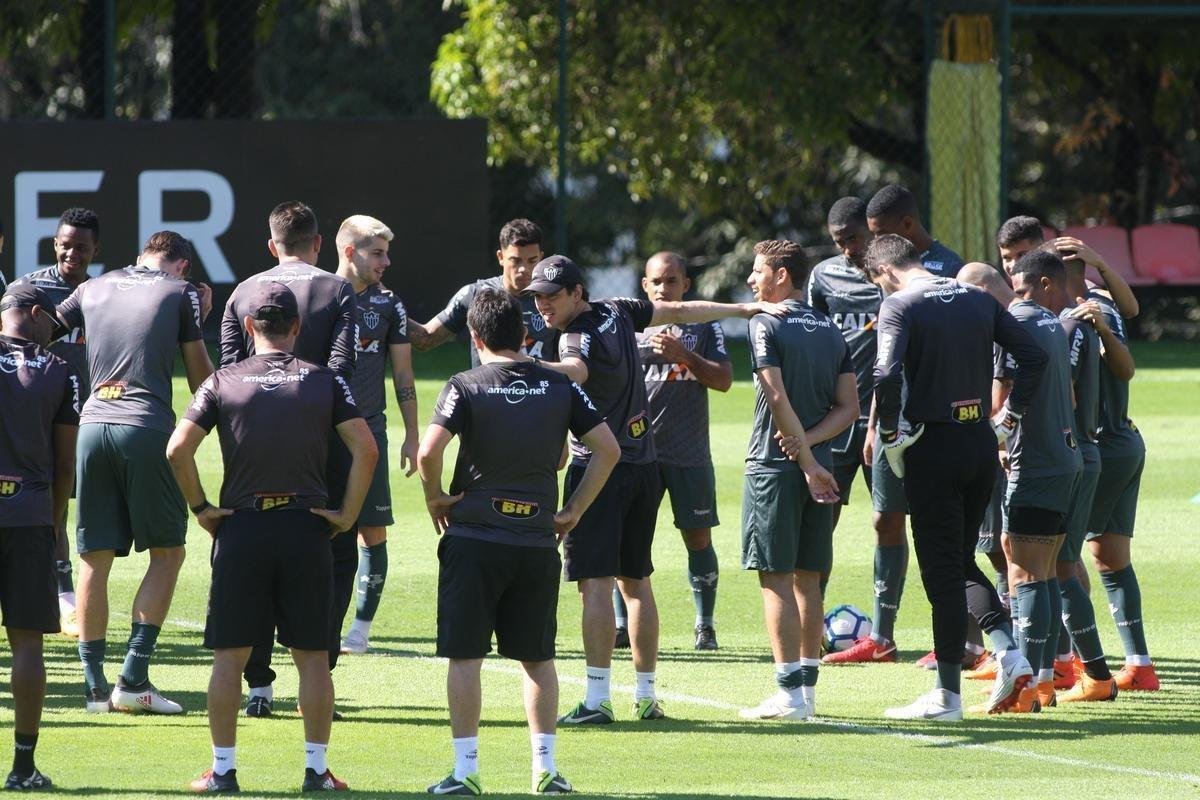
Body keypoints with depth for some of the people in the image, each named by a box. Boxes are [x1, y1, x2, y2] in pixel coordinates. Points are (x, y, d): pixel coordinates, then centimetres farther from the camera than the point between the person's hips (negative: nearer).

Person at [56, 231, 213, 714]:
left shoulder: (93, 289, 17)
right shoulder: (181, 292, 8)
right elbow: (200, 378, 10)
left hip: (92, 425, 4)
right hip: (146, 429, -4)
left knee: (95, 557, 7)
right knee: (168, 552, 6)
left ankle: (95, 685, 6)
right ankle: (133, 678, -5)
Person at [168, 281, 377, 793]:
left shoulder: (224, 382, 2)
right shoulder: (324, 381, 3)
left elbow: (178, 449, -7)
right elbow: (365, 449, -6)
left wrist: (200, 508, 2)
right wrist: (347, 514, 1)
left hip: (241, 527, 0)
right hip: (307, 529, 0)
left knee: (230, 655, 5)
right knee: (312, 655, 6)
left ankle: (223, 769, 5)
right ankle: (317, 769, 6)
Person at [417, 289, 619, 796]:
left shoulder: (466, 388, -6)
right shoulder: (558, 387, 4)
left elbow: (429, 451, -19)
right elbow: (608, 449, 3)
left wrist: (435, 497, -1)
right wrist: (575, 510, 9)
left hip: (474, 537, -3)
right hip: (539, 540, 3)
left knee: (465, 655, 2)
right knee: (537, 657, 12)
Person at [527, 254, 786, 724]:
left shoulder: (579, 335, -17)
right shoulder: (618, 313, 7)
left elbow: (575, 370, -41)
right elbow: (681, 312, 21)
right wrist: (746, 309, 34)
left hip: (599, 469, -9)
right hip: (644, 469, 9)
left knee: (596, 583, -12)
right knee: (636, 582, 15)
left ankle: (597, 699, -19)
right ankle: (646, 696, 19)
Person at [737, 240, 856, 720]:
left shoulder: (766, 325, -9)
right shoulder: (830, 331, 12)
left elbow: (778, 398, -17)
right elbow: (849, 406, 7)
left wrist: (806, 461, -14)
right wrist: (809, 442, -5)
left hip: (775, 465, -7)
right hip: (817, 468, 7)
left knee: (775, 578, -5)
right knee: (807, 579, 11)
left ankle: (790, 693, -10)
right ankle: (807, 687, 13)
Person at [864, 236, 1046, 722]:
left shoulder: (899, 305, -9)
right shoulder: (979, 300, 10)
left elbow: (886, 376, -23)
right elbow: (1034, 357, 8)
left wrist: (889, 435, -11)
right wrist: (1010, 415, 12)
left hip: (934, 446, -6)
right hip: (981, 441, 6)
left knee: (941, 570, 0)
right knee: (961, 559, 19)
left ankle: (948, 695, 3)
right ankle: (1008, 651, 1)